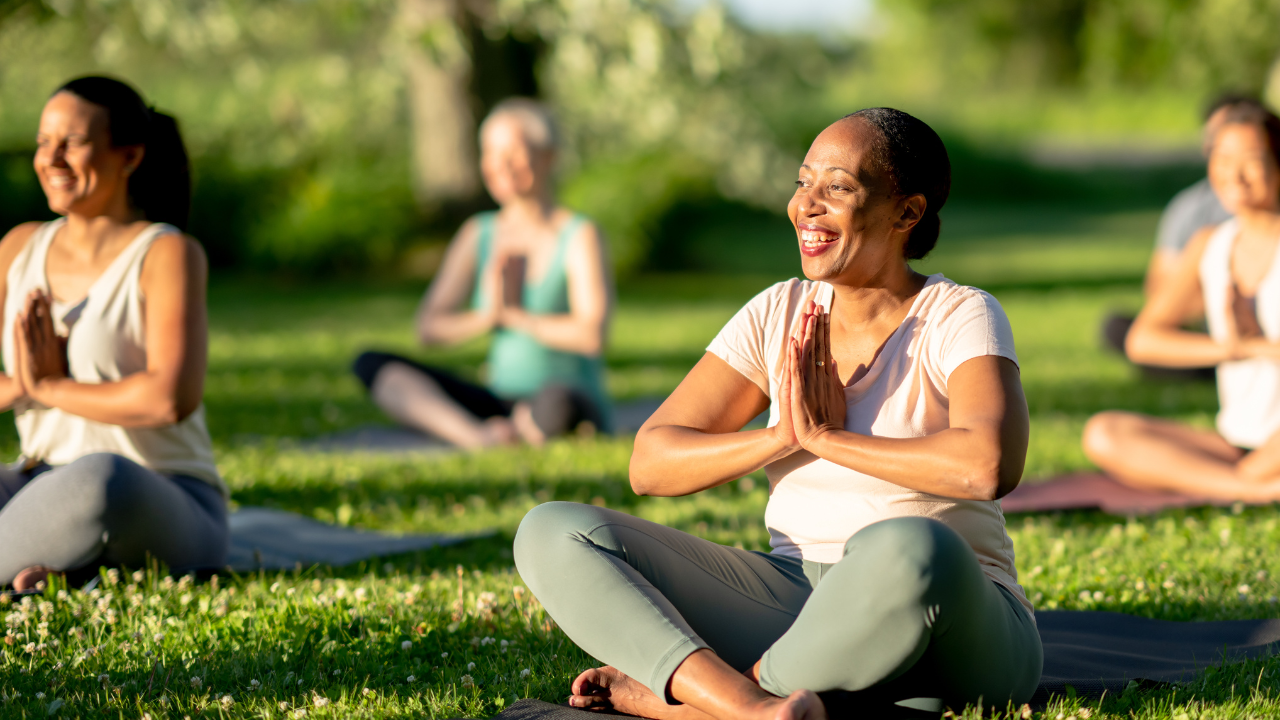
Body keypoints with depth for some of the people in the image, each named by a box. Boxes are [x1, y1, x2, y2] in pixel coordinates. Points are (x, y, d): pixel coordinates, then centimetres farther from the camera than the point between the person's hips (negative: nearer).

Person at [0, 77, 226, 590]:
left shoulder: (169, 254, -8)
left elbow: (172, 398, -23)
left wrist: (48, 388, -11)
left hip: (164, 514, -6)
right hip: (46, 490, 6)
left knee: (104, 479, -41)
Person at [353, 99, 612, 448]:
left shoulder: (579, 236, -6)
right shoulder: (478, 234, 10)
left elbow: (591, 336, -20)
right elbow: (428, 327, 5)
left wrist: (514, 315, -7)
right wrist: (486, 317, -12)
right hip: (500, 403, 6)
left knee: (556, 401, -44)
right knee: (372, 364, -13)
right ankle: (481, 438, -34)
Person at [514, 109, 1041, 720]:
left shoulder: (961, 318, -7)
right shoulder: (778, 316, 7)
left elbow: (989, 465, -28)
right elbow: (649, 464, 3)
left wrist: (825, 437, -17)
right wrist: (782, 438, -14)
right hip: (792, 599, 5)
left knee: (908, 550, -42)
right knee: (552, 533, -10)